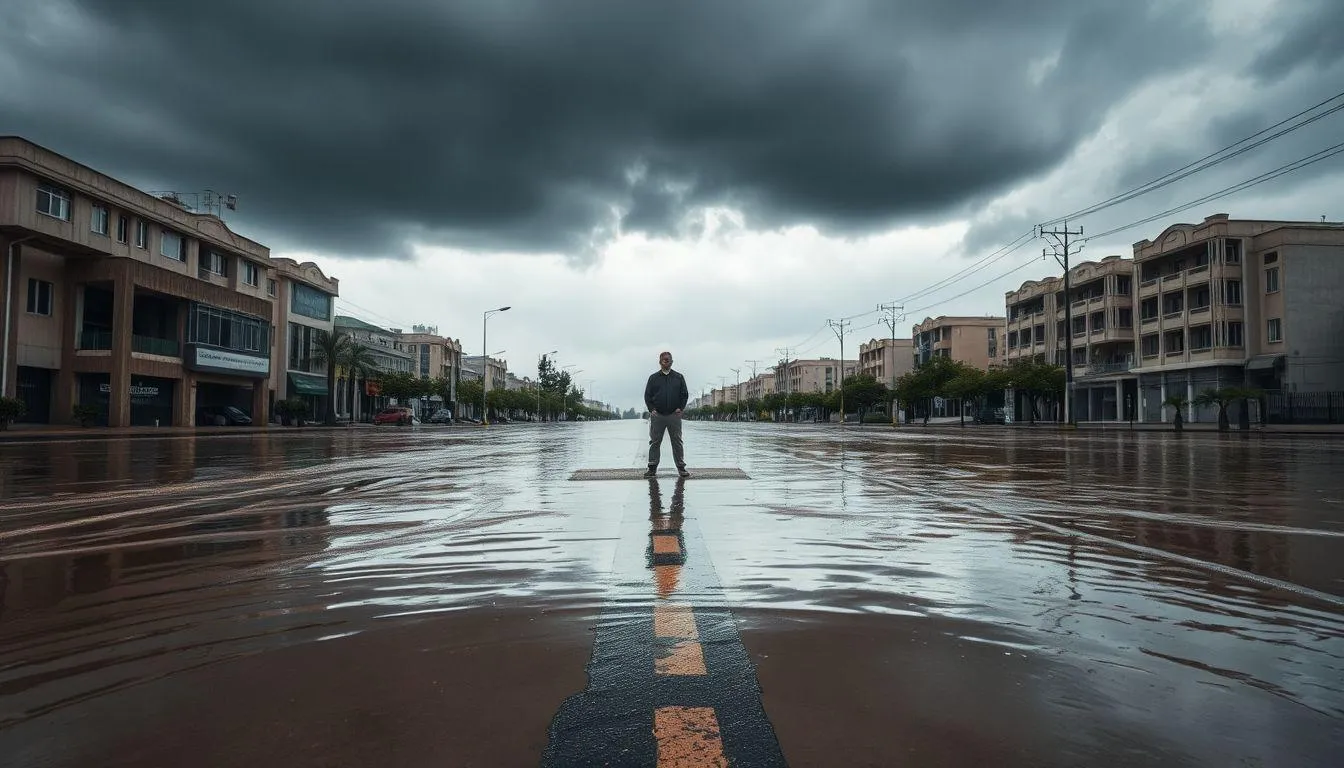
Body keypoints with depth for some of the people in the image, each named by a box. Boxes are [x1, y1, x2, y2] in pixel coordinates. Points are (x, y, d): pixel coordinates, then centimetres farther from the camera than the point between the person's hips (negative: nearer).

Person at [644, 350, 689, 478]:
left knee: (677, 442, 2)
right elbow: (647, 395, 8)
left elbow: (685, 394, 11)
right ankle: (652, 468, 9)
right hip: (657, 415, 0)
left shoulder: (678, 377, 9)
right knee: (655, 442, 3)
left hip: (674, 415, 0)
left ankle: (681, 467, 7)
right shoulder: (653, 378, 8)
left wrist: (680, 408, -1)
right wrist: (651, 409, -2)